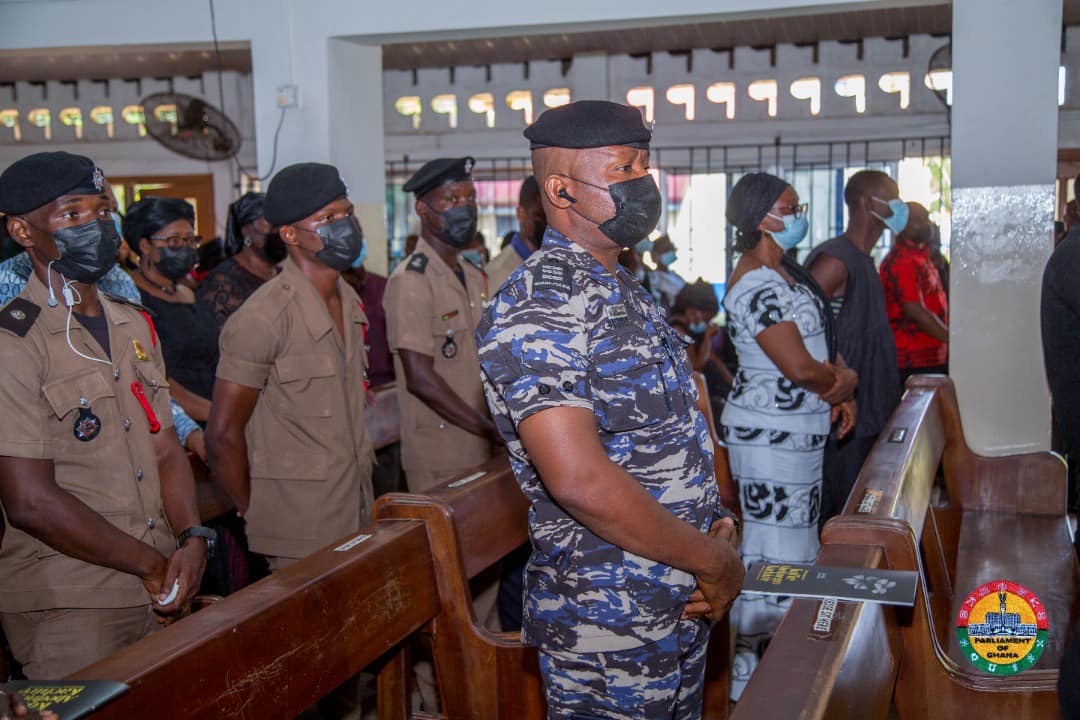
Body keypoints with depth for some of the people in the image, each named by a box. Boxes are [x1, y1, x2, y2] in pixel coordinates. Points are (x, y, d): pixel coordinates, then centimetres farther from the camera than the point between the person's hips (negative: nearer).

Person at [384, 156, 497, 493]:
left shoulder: (473, 276, 14)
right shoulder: (411, 280, -12)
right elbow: (420, 379, -18)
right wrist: (493, 431, -18)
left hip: (479, 444, 7)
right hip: (439, 454, -7)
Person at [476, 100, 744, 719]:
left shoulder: (628, 295, 12)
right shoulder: (538, 308, -19)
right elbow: (579, 479, -28)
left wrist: (720, 520, 0)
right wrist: (714, 561, -18)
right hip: (610, 627, -9)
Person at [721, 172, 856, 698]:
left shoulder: (781, 272, 12)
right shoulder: (756, 285, -20)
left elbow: (815, 338, 20)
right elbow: (799, 368, -25)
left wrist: (840, 391, 6)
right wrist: (846, 379, -5)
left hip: (797, 432, 11)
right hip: (770, 434, -11)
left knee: (790, 543, 18)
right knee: (775, 553, -4)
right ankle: (751, 679, 8)